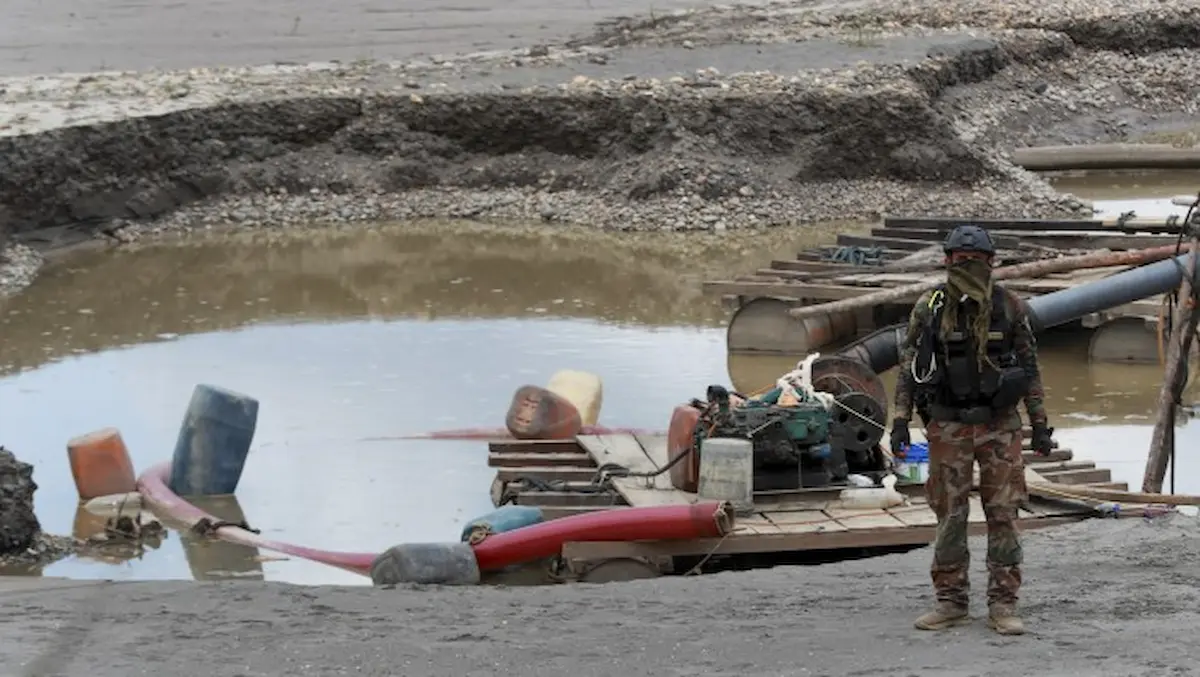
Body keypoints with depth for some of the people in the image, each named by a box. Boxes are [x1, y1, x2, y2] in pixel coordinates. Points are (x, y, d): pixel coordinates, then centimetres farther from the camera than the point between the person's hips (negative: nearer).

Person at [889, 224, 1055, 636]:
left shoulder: (1009, 307, -1)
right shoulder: (929, 308, -1)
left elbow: (1029, 367, 5)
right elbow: (909, 367, 3)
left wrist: (1040, 425, 4)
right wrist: (900, 420, -3)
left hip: (999, 425, 0)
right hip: (948, 426, 0)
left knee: (1003, 515, -1)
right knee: (949, 516, 4)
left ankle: (1002, 606, 5)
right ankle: (950, 603, 13)